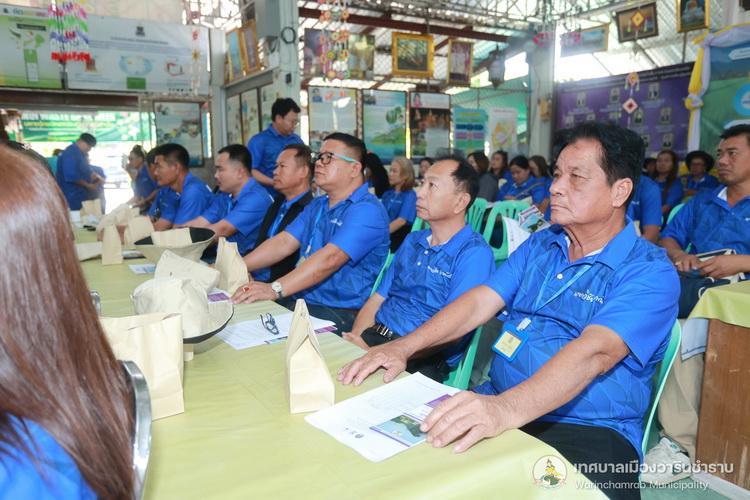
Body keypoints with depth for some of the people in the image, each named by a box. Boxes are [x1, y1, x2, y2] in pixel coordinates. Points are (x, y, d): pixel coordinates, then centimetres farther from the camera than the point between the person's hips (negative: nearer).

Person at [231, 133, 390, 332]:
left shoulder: (366, 210, -14)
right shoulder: (317, 205, 17)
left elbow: (329, 258, -27)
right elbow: (284, 242, 9)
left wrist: (274, 289, -36)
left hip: (341, 314, -7)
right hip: (298, 302, 8)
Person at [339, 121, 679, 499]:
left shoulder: (649, 272, -8)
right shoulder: (539, 245, 12)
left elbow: (593, 353, -25)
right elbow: (480, 301, 2)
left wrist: (507, 409, -41)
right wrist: (403, 346, -12)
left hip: (589, 431, -4)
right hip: (498, 407, 5)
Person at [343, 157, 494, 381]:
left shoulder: (474, 253, -8)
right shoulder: (412, 242, 16)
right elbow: (377, 298, 15)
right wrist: (355, 339, -5)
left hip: (421, 361, -6)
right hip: (373, 338, 7)